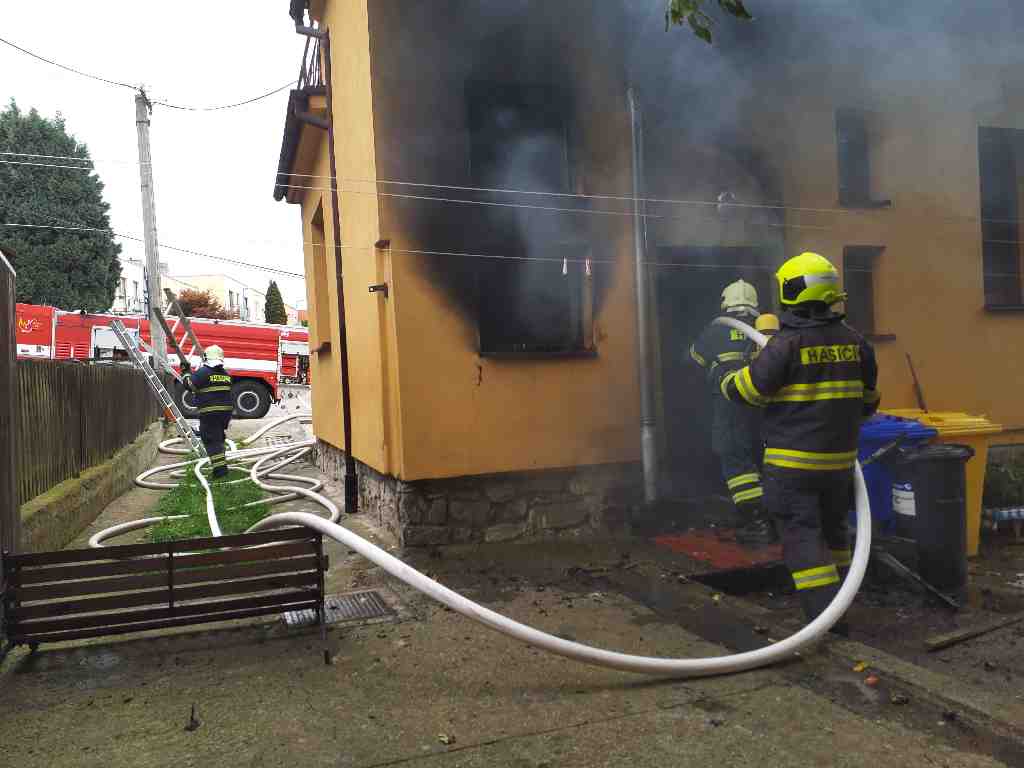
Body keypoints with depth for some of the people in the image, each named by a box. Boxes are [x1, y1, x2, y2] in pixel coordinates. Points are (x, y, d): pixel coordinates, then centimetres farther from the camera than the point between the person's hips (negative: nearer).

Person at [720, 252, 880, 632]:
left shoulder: (787, 343, -17)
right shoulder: (853, 340, 2)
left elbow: (745, 389, -12)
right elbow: (868, 398, 13)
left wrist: (726, 380, 9)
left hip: (793, 460, -6)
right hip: (839, 458, 6)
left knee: (802, 534, 0)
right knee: (831, 528, 22)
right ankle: (836, 596, 34)